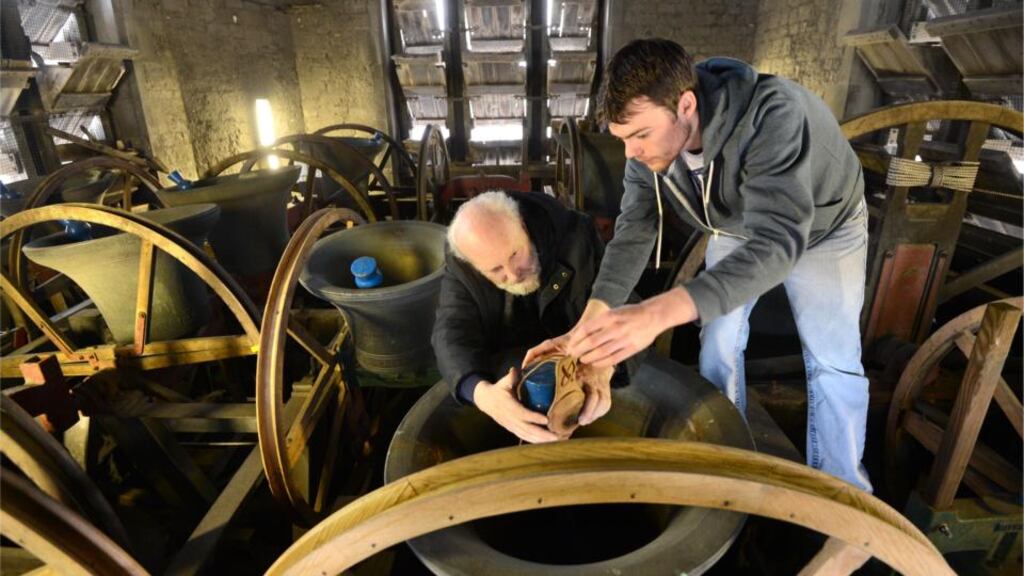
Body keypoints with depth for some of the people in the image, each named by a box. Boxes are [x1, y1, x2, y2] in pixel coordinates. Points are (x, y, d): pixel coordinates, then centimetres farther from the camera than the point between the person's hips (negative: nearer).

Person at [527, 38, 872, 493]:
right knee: (718, 342, 2)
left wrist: (657, 313, -67)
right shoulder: (648, 144, -26)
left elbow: (776, 243, -53)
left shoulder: (771, 116, -44)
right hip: (736, 227, 4)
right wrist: (587, 329, -36)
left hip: (823, 226, -4)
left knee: (832, 361, -1)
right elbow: (632, 233, -22)